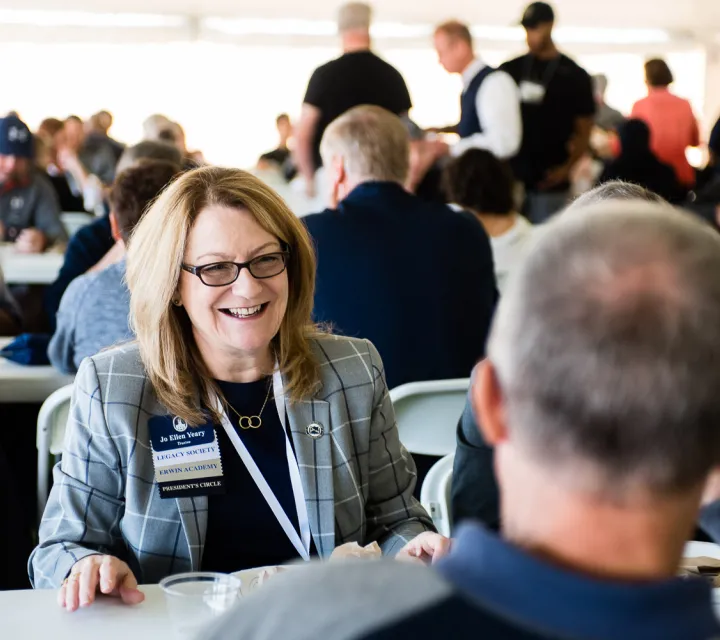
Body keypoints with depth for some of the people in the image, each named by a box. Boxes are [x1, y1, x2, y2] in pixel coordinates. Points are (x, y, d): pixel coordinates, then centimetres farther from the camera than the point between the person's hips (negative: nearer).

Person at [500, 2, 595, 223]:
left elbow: (584, 132, 1)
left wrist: (566, 168, -13)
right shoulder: (510, 70, 9)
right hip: (511, 176, 3)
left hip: (549, 184, -3)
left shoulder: (574, 76, 1)